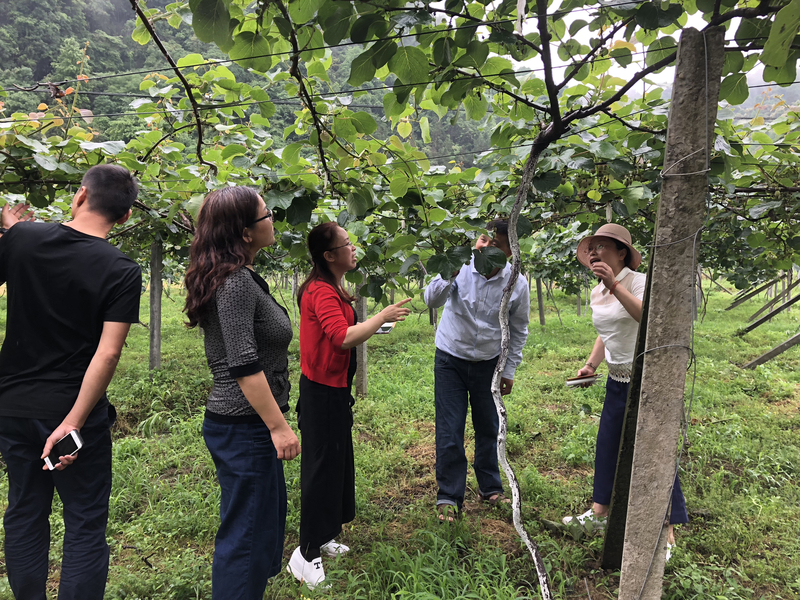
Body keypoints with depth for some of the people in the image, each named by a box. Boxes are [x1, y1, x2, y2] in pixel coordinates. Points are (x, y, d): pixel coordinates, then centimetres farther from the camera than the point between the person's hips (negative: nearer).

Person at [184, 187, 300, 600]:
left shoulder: (239, 276, 11)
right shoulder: (236, 280, -21)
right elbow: (244, 365, -25)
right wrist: (279, 426, -20)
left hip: (249, 425, 10)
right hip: (244, 427, -10)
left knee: (267, 517, 24)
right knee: (246, 531, 3)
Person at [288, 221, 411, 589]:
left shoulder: (330, 289, 12)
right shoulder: (321, 291, -21)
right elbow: (344, 338, -33)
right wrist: (383, 316, -25)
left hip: (334, 389, 10)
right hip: (323, 392, -10)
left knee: (336, 463, 19)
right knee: (322, 468, 0)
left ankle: (324, 536, 35)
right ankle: (307, 554, 14)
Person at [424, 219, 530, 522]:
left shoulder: (517, 284, -10)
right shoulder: (461, 267, -16)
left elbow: (518, 329, 2)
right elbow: (431, 299, -29)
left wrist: (509, 370, 4)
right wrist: (453, 272, -43)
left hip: (488, 363, 2)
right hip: (451, 360, -1)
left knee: (488, 429, 14)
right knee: (449, 432, 1)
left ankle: (490, 488, 36)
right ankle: (449, 497, 18)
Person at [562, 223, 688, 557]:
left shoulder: (637, 281, -16)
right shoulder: (596, 293, 7)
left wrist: (614, 284, -38)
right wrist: (591, 365, 8)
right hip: (618, 380, 8)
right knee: (607, 445, 14)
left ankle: (667, 532, 11)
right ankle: (599, 512, 31)